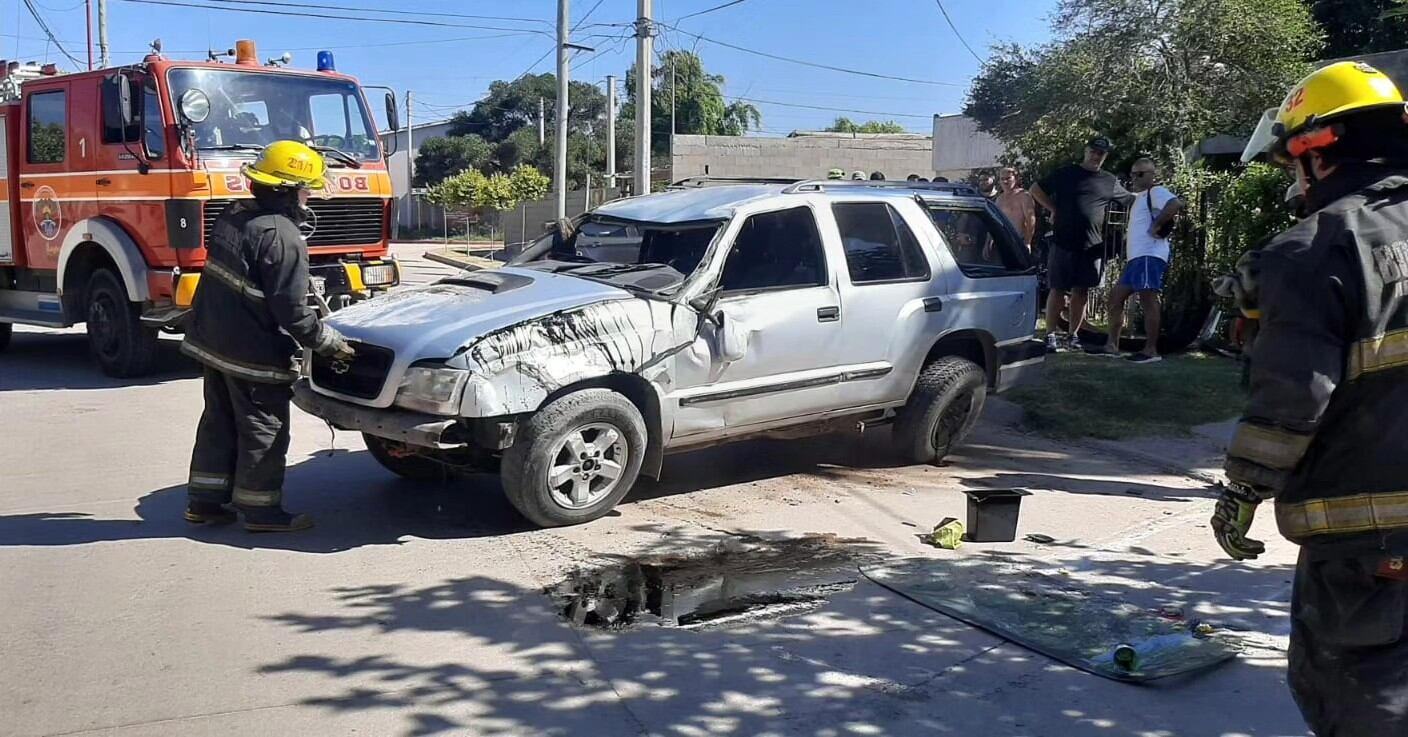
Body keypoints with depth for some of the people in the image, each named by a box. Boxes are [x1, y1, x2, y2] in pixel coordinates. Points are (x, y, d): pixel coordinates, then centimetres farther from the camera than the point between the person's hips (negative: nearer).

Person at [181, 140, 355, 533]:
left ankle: (204, 501, 26)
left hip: (212, 340, 9)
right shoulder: (283, 237, -22)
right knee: (263, 431, 3)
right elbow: (291, 311, -22)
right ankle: (261, 511, 12)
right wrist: (330, 342, -10)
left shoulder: (232, 216, 6)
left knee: (219, 422, 19)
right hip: (252, 354, -9)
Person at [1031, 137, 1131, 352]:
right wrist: (1054, 209, 1)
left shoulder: (1110, 181, 13)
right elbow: (1036, 190, 8)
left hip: (1092, 245, 3)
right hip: (1064, 242, -3)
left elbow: (1130, 199, 26)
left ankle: (1073, 335, 14)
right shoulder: (1066, 173, 4)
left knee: (1082, 290, 6)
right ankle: (1051, 334, 2)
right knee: (1058, 289, -2)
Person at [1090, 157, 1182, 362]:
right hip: (1136, 257, 11)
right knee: (1116, 297, 11)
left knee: (1148, 300, -10)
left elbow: (1176, 204, -26)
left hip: (1150, 256, -11)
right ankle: (1112, 345, 14)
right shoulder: (1141, 198, 25)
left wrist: (1157, 225, -21)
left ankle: (1151, 350, -9)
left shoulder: (1156, 192, -6)